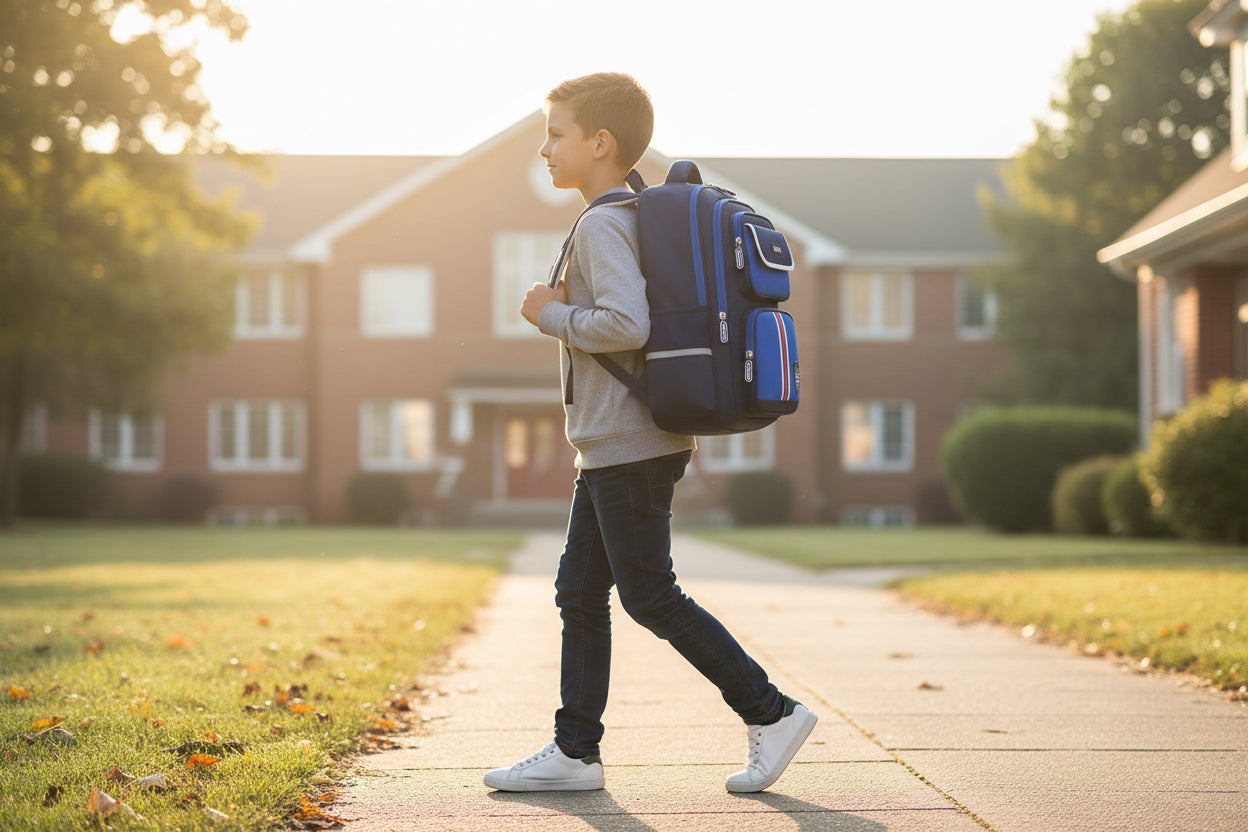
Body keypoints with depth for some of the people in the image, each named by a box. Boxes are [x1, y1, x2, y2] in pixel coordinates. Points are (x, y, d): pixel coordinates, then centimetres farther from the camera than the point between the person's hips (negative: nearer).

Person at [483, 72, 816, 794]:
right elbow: (650, 315, 24)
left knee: (650, 596, -4)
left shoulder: (602, 226, -15)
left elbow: (626, 324, -28)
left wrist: (553, 315, -13)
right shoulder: (638, 219, 16)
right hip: (611, 448, 10)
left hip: (628, 448, -10)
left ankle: (772, 713, 3)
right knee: (580, 593, 10)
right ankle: (576, 751, 14)